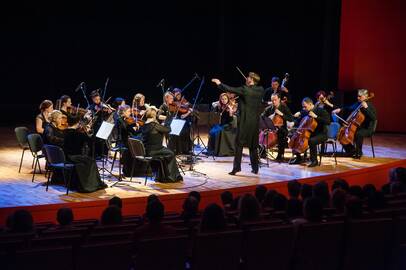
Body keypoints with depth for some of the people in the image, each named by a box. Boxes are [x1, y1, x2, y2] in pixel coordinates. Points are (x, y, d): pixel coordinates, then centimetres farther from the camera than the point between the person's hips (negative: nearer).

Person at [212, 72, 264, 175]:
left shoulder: (245, 89, -13)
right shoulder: (260, 90, 2)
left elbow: (230, 89, -8)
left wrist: (219, 84, 5)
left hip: (244, 121, -5)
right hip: (255, 121, 5)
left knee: (239, 144, 0)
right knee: (253, 145, 12)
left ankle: (236, 167, -3)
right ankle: (255, 168, 14)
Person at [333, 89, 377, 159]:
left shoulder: (370, 106, -11)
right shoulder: (358, 104, 8)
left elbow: (373, 118, -26)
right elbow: (349, 108, 22)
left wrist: (366, 107, -30)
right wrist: (340, 110, 6)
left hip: (367, 129, -8)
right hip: (358, 127, 8)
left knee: (359, 134, -37)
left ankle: (358, 153, -18)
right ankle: (352, 151, 9)